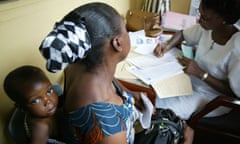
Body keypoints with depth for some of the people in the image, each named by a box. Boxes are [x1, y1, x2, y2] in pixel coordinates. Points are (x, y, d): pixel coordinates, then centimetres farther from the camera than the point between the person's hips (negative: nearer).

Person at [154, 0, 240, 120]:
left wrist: (200, 73, -28)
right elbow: (182, 34, 10)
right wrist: (167, 46, -10)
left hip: (213, 99, -6)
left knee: (157, 106, -18)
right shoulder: (207, 28, -10)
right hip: (192, 81, 7)